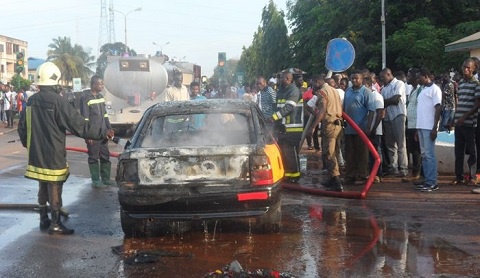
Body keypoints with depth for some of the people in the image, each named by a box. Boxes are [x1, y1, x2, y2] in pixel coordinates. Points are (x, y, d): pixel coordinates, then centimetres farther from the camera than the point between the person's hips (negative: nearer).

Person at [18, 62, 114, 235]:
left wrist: (28, 144, 32)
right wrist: (102, 133, -16)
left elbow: (22, 127, 15)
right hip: (53, 156, -7)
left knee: (43, 188, 18)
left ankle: (44, 219, 27)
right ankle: (55, 224, 6)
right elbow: (78, 125, -21)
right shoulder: (56, 101, -18)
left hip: (36, 155, 7)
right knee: (54, 189, 1)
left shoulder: (31, 102, 4)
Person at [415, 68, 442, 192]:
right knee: (424, 155, 9)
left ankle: (432, 183, -5)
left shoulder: (434, 89, -6)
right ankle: (428, 181, 13)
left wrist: (434, 128, -17)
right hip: (421, 127, 9)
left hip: (429, 127, -9)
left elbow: (438, 109, -11)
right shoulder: (423, 90, 19)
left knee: (429, 155, -8)